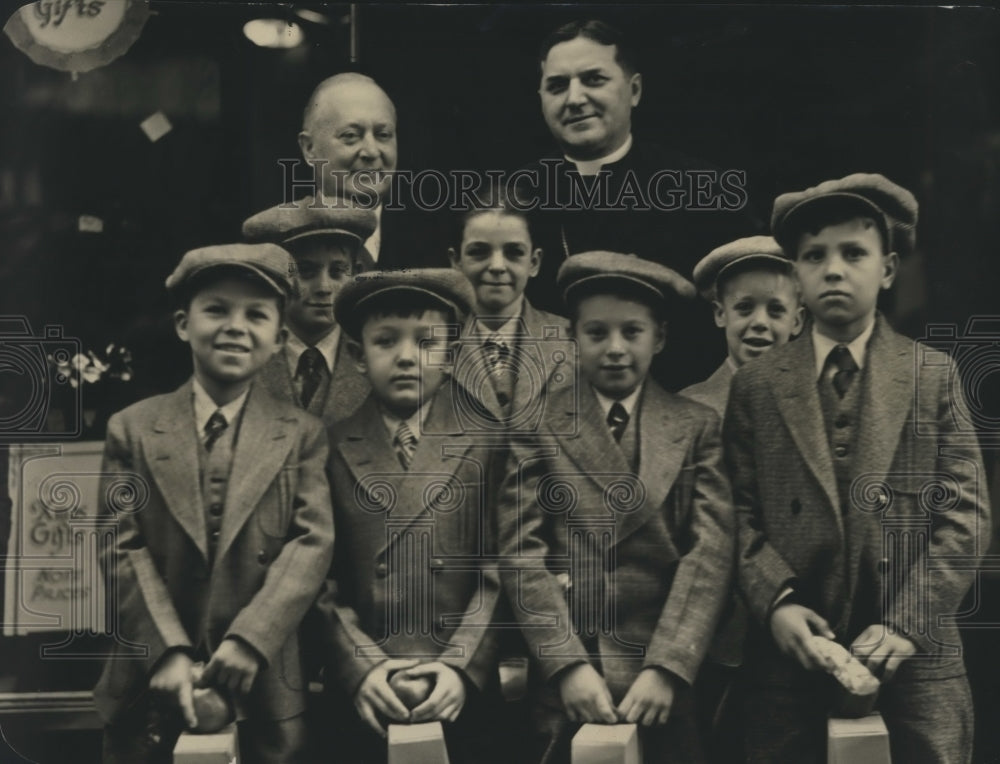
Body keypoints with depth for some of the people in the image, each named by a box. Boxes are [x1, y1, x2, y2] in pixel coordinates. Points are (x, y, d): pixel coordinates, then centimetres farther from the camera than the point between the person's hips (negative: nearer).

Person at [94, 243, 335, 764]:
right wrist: (168, 652, -14)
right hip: (147, 691, 1)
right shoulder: (132, 429, 5)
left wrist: (249, 640, -18)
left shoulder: (302, 435, 3)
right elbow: (123, 550, -3)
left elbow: (312, 543, -7)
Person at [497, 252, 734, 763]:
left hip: (670, 682, 1)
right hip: (563, 683, 0)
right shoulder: (537, 425, 3)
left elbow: (710, 553, -5)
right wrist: (569, 663, -14)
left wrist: (666, 668, -15)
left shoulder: (698, 427, 4)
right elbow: (521, 551, -4)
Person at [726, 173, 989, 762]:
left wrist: (907, 623, -9)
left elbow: (966, 512, 0)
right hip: (790, 655, 0)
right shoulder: (755, 386, 6)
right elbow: (740, 511, 3)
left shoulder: (934, 375, 6)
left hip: (916, 658, 0)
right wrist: (775, 602, -12)